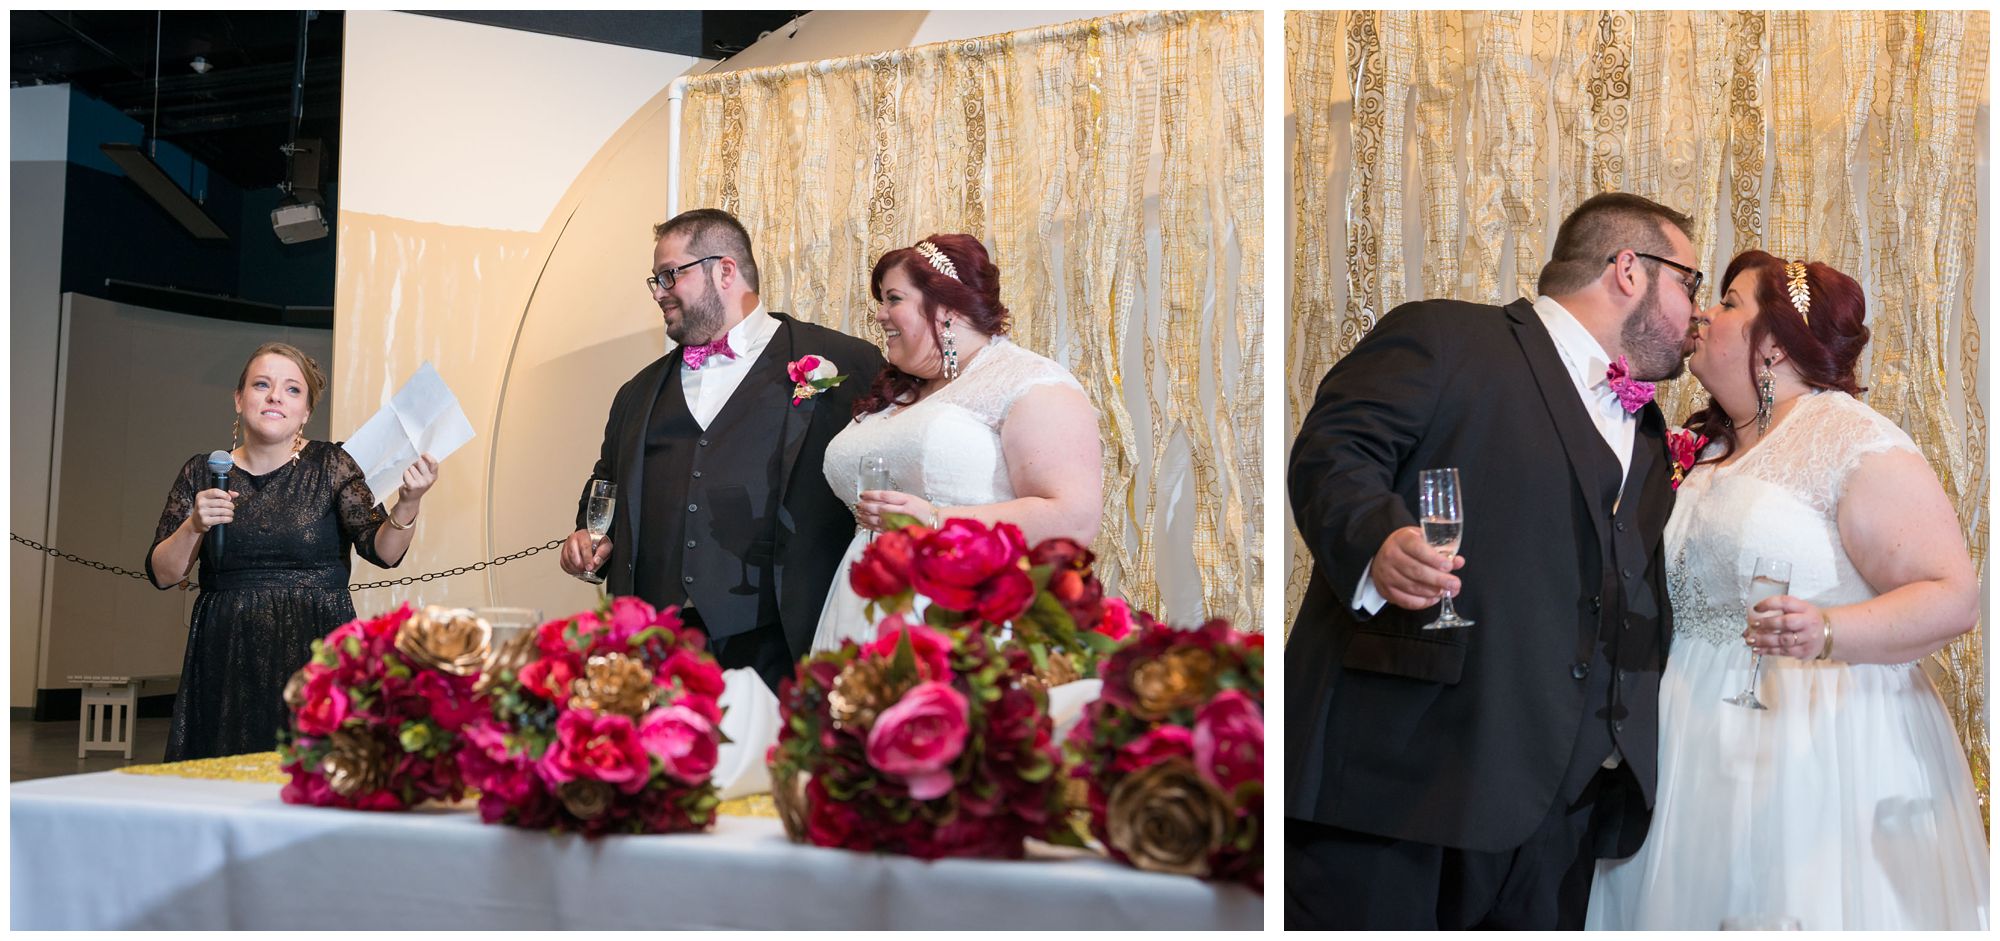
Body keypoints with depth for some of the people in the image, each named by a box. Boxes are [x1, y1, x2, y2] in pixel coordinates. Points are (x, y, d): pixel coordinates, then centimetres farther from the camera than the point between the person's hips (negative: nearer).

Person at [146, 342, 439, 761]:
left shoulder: (331, 466, 2)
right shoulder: (202, 472, 8)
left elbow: (383, 551, -9)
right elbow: (162, 573, 7)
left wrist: (408, 504, -27)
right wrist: (194, 526, -11)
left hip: (315, 653, -2)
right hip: (226, 662, 2)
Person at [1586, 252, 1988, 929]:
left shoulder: (1857, 443, -9)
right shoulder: (1706, 448, 14)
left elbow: (1954, 597, -17)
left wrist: (1827, 632, -30)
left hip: (1809, 748, -7)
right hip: (1696, 745, 7)